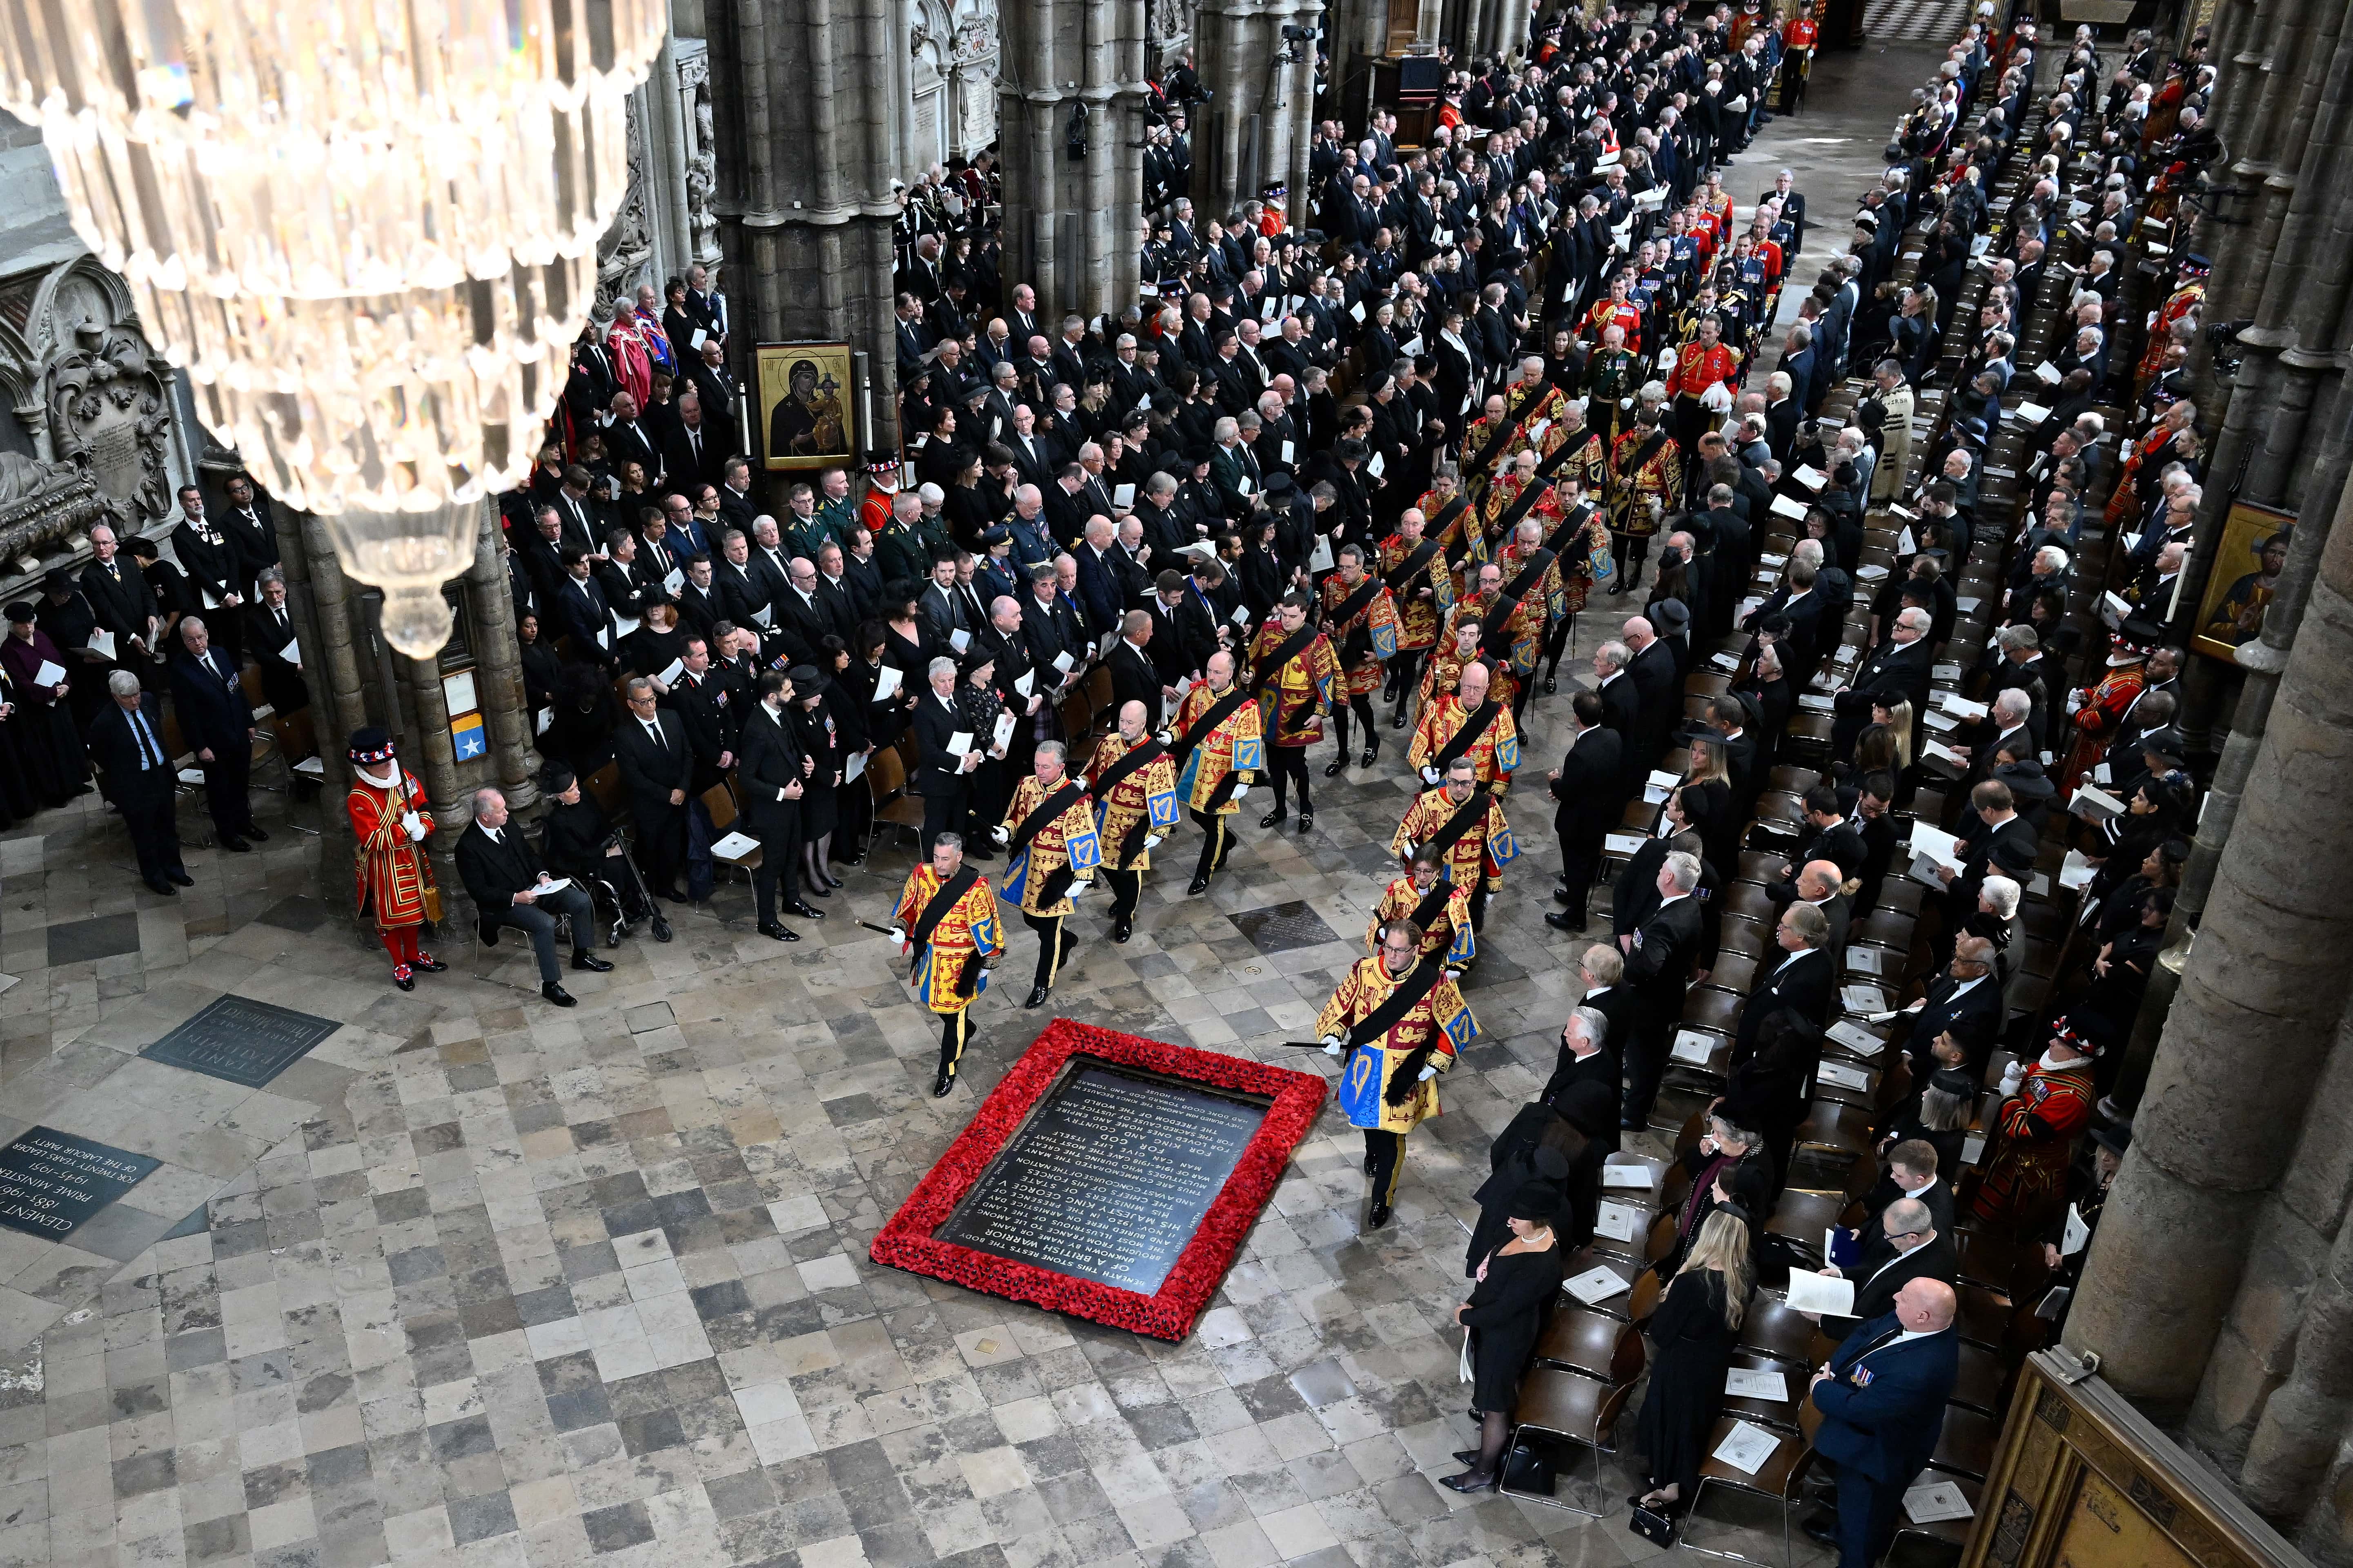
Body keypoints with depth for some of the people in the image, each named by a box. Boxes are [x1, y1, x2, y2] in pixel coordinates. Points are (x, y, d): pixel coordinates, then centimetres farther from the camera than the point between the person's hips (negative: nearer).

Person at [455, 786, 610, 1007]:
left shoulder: (508, 826, 1)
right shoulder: (468, 846, -20)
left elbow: (530, 854, 16)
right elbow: (478, 891, -18)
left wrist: (542, 874, -3)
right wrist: (515, 898, -24)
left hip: (532, 888, 7)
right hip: (502, 904, -7)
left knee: (582, 901, -6)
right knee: (545, 923, -32)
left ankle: (582, 955, 15)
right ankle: (550, 984, -20)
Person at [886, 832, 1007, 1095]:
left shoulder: (975, 887, -24)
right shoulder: (922, 875, -11)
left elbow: (985, 926, -14)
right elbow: (908, 906, 6)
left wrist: (987, 963, -7)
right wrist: (901, 928, -11)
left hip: (958, 962, -5)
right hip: (929, 956, 5)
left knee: (953, 1016, 7)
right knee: (935, 1002, 24)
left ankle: (948, 1071, 25)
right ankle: (966, 1030, 54)